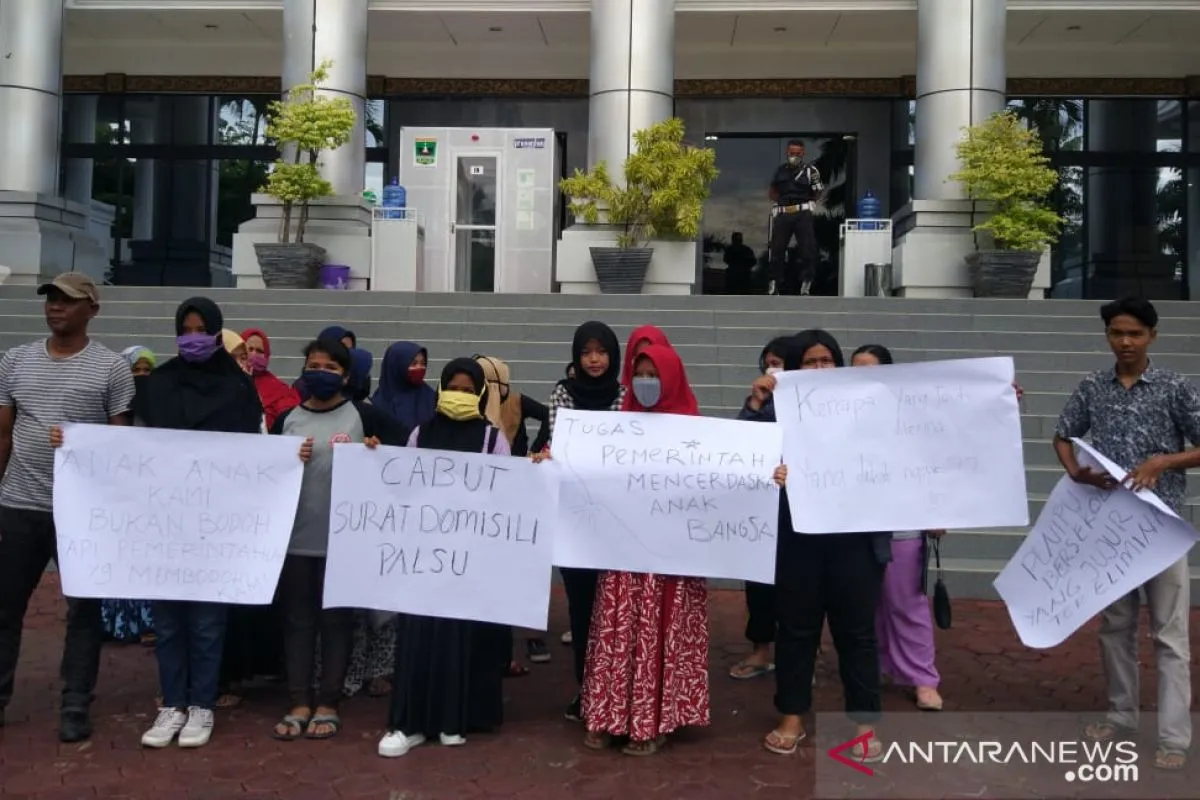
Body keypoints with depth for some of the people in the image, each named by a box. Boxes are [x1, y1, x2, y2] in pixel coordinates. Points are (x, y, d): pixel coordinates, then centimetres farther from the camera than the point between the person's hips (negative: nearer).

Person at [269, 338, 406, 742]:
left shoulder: (363, 415, -1)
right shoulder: (287, 418, 8)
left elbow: (407, 448, 0)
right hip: (296, 535, 3)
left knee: (336, 619, 6)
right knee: (297, 619, 8)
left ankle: (328, 703, 17)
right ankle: (299, 703, 18)